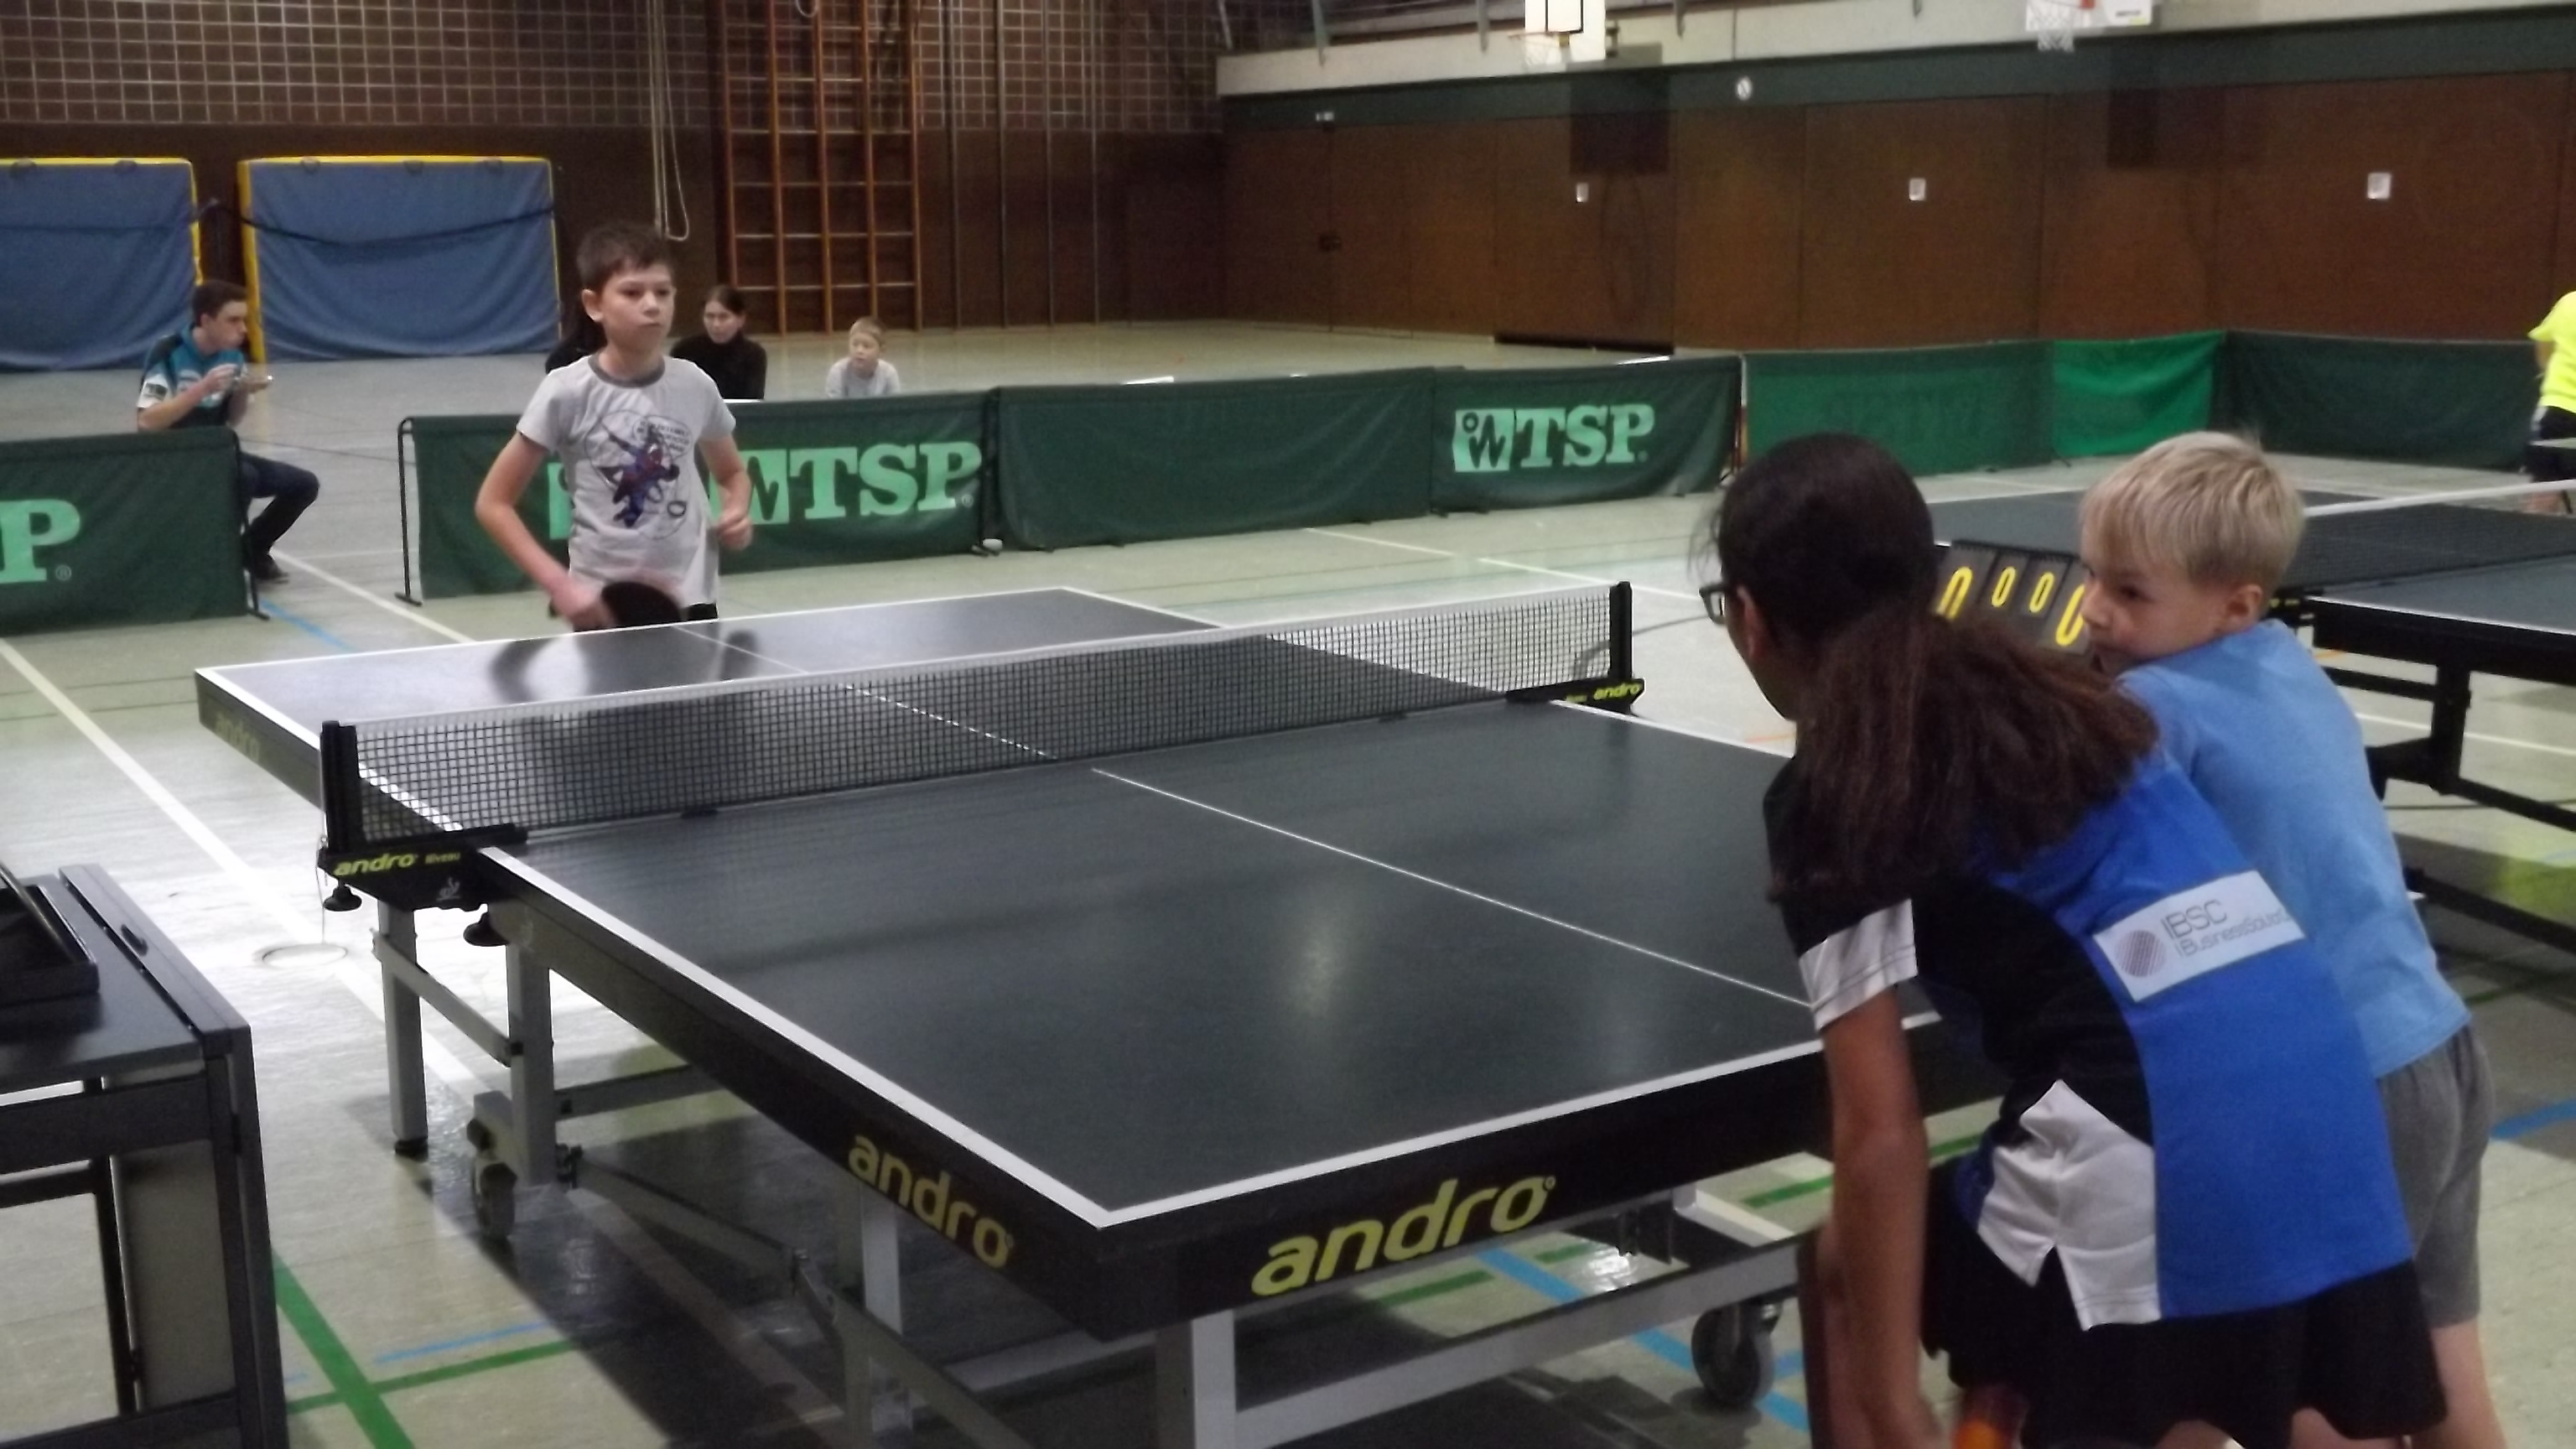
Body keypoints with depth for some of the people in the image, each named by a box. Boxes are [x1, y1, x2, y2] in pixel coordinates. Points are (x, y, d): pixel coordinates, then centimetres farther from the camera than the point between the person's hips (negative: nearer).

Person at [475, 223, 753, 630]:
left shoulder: (694, 385, 1)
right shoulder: (568, 391, -8)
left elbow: (733, 474, 20)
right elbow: (493, 503, -4)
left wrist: (737, 513, -3)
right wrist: (558, 584, -15)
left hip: (688, 601, 3)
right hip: (603, 608, -3)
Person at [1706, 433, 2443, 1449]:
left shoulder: (1831, 794, -1)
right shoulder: (2032, 687, 19)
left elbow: (1881, 1134, -5)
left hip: (2156, 1132, -6)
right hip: (2323, 1085, 7)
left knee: (1849, 1274, 17)